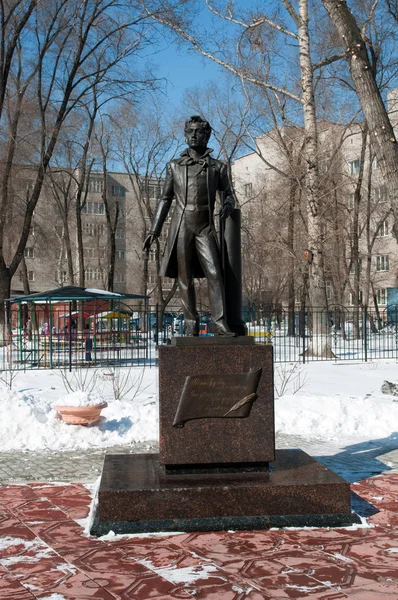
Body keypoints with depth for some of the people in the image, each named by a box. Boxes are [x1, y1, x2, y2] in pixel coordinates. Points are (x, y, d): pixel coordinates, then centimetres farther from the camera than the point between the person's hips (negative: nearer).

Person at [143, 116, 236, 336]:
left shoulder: (217, 167, 10)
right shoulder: (174, 166, 11)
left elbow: (228, 194, 17)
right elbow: (165, 199, 13)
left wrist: (228, 205, -8)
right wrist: (154, 230, 9)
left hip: (205, 227, 0)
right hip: (181, 226, 1)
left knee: (214, 273, -14)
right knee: (184, 278, 0)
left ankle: (219, 322, -13)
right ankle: (191, 324, 7)